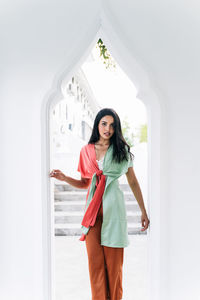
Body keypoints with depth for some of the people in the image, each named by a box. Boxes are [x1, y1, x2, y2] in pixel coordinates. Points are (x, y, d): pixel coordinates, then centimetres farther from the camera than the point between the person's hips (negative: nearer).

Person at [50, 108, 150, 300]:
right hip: (93, 207, 2)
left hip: (113, 207, -2)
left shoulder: (122, 150, 5)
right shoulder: (86, 151, 11)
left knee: (113, 260, 2)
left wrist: (143, 211, 7)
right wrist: (64, 178, -1)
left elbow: (133, 182, 9)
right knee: (95, 259, 1)